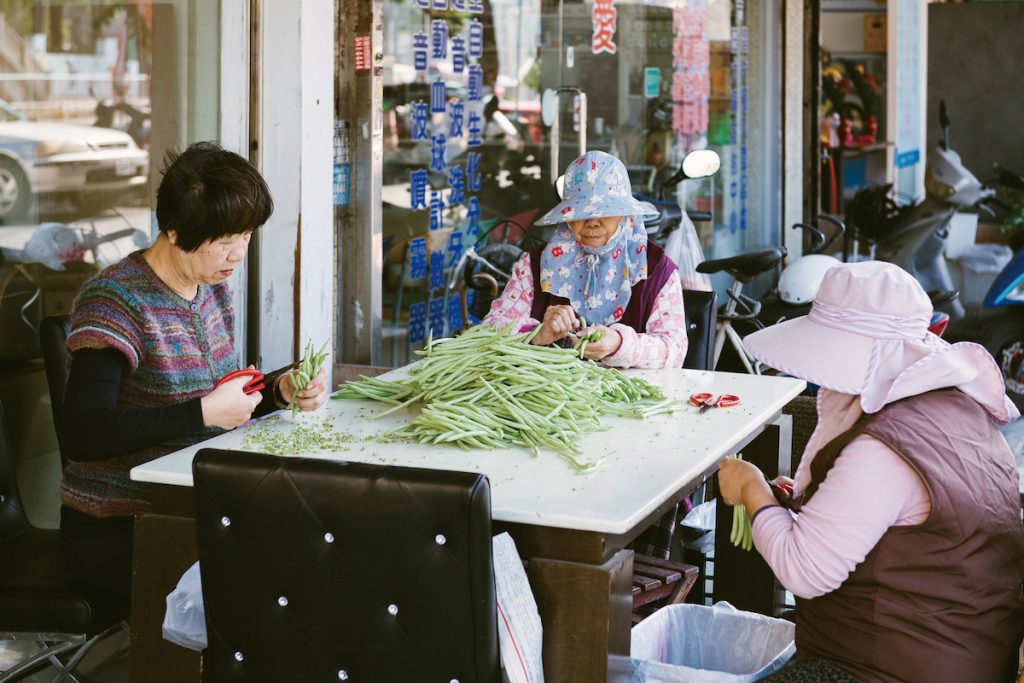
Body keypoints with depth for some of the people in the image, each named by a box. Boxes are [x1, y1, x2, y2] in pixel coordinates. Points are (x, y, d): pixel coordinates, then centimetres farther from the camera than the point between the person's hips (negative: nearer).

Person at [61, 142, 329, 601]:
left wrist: (280, 391, -1)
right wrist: (205, 412, -26)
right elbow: (85, 434, -27)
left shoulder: (213, 288, 10)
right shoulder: (115, 301, -16)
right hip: (115, 529, -8)